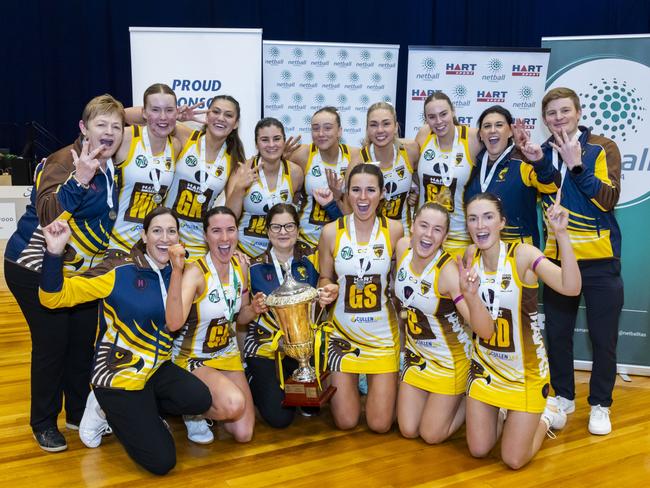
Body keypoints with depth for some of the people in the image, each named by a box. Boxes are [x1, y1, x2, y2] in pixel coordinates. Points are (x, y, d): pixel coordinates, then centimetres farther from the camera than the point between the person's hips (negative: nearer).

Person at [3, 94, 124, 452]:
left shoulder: (111, 166, 4)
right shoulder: (63, 161, -20)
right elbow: (48, 215, -33)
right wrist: (79, 178, -40)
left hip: (79, 271, 7)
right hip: (36, 270, -7)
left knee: (84, 341, 10)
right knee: (51, 343, -2)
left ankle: (79, 412, 28)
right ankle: (44, 423, 17)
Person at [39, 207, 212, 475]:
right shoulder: (119, 271, -18)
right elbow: (55, 296, -20)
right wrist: (55, 251, -37)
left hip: (158, 369, 5)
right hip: (119, 376, -5)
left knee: (199, 399, -25)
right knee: (161, 462, -7)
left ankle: (140, 412, 5)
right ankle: (109, 409, 16)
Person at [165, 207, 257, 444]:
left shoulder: (241, 266, -4)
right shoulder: (195, 272, -24)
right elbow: (174, 323, -41)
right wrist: (177, 270, -48)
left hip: (228, 353, 6)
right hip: (194, 359, -6)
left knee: (244, 434, 0)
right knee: (234, 404, -32)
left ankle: (207, 400, 28)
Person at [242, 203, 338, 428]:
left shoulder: (310, 259, 0)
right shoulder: (255, 267, -2)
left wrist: (330, 293, -19)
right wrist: (256, 307, -19)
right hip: (265, 344, -1)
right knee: (279, 417, -11)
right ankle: (253, 382, 19)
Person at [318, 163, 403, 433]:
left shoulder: (394, 229, -7)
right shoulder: (331, 231, -7)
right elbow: (325, 278, 4)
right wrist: (326, 290, -15)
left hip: (383, 333, 0)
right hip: (343, 331, 0)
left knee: (380, 425, 2)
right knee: (345, 422, 4)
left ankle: (378, 383, 34)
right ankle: (343, 383, 36)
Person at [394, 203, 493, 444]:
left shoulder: (448, 271, -31)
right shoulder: (403, 247, -14)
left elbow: (486, 332, -39)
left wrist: (471, 296, -55)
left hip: (450, 358, -5)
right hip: (416, 352, 5)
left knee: (431, 435, 6)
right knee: (408, 430, 12)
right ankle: (450, 397, 37)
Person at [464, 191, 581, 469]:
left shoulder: (523, 254, -20)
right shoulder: (471, 255, -6)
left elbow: (571, 288, -36)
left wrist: (561, 234, -42)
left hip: (525, 369, -4)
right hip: (485, 364, 4)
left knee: (514, 460, 3)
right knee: (478, 451, 9)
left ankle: (545, 417, 30)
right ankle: (501, 414, 38)